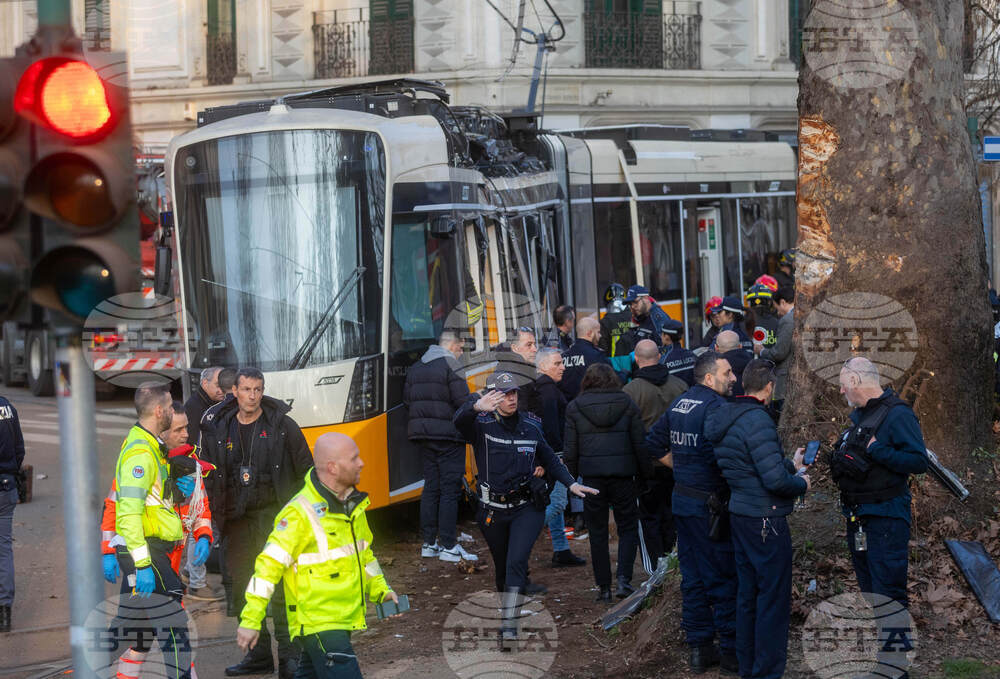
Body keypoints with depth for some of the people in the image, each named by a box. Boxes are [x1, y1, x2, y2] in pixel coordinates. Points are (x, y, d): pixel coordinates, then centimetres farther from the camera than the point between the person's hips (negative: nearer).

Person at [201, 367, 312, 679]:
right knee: (240, 588, 5)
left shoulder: (282, 426, 1)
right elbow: (209, 478, 16)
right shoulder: (219, 430, 9)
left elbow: (305, 470, 5)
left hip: (275, 516, -4)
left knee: (281, 588, -11)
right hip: (236, 522, 4)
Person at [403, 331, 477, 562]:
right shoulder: (451, 365, -9)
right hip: (448, 435, -7)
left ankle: (429, 543, 12)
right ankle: (448, 545, -6)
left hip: (423, 437, 7)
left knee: (430, 488, 12)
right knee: (450, 489, -4)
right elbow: (463, 402, -15)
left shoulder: (415, 368, 15)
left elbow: (407, 399, 14)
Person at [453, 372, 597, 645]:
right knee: (502, 568, 14)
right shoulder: (482, 425, -6)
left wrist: (571, 483, 6)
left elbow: (549, 459, 19)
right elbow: (460, 421, -30)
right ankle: (505, 616, 36)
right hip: (493, 510, 0)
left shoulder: (531, 426, 5)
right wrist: (477, 407, -52)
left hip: (527, 509, 0)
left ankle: (510, 627, -21)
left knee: (516, 562, -18)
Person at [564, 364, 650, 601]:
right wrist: (646, 474, 10)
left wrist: (571, 476, 11)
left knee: (598, 531, 9)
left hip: (591, 475, 0)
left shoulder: (574, 407, 2)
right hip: (622, 475, 0)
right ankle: (623, 577, -10)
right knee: (628, 528, 9)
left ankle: (603, 587, 9)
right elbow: (640, 444, 2)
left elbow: (571, 448, 2)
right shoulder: (627, 404, 2)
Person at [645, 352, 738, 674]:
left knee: (692, 576, 13)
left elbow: (654, 443, 19)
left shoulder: (678, 404, 10)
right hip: (709, 503, -8)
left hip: (682, 499, 8)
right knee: (722, 578, 1)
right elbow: (718, 456, -28)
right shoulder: (715, 406, -17)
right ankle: (730, 650, 7)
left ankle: (699, 647, 19)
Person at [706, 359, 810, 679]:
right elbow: (774, 479, -24)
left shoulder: (727, 418, 8)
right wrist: (801, 483, -5)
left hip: (739, 516, 9)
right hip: (765, 519, -9)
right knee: (774, 596, 0)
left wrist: (792, 465, 27)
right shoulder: (757, 420, -20)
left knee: (748, 593, 17)